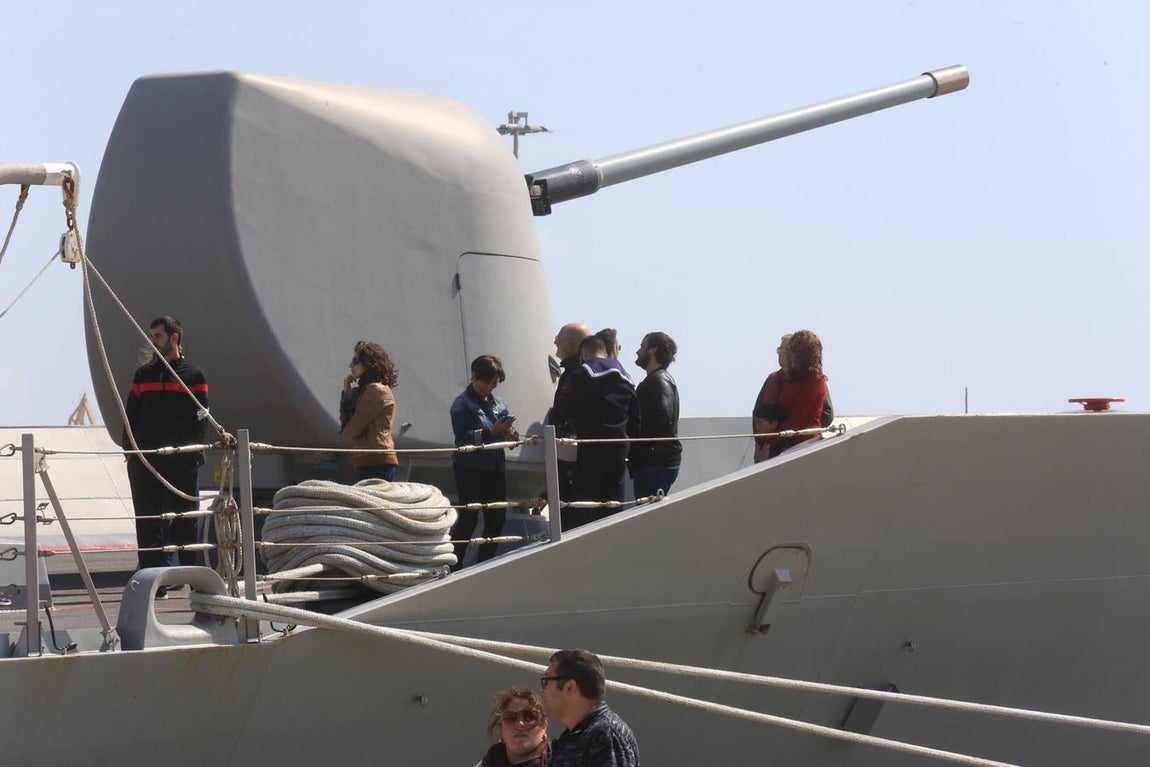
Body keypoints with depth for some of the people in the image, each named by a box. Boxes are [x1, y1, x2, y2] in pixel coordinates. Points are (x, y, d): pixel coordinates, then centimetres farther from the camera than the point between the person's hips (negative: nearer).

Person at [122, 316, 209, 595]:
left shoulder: (193, 375, 7)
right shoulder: (143, 375, 15)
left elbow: (201, 417, 1)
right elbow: (131, 415, 14)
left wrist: (194, 452, -9)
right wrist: (129, 450, 2)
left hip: (182, 461, -3)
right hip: (145, 462, 3)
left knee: (185, 522, 0)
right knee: (149, 523, 0)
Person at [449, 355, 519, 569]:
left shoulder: (497, 401, 9)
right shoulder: (463, 404, -10)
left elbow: (509, 422, 12)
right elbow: (463, 438, -20)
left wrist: (510, 433, -13)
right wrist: (491, 432, -30)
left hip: (495, 467, 7)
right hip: (471, 469, -7)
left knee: (497, 518, 11)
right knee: (468, 518, -5)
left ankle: (486, 563, 23)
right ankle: (455, 565, 2)